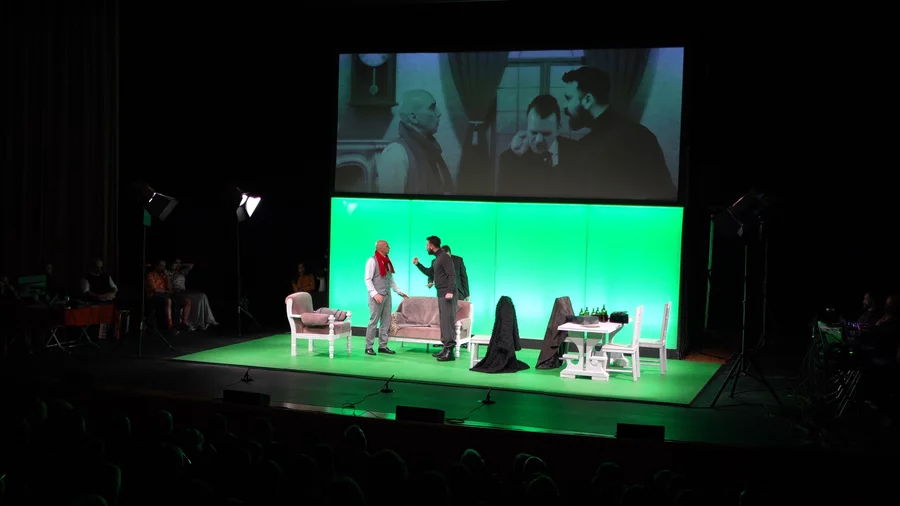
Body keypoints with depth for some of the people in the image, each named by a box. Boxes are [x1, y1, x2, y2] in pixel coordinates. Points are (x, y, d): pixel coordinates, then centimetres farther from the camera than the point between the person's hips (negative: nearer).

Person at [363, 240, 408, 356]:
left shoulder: (387, 261, 13)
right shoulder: (372, 261, -8)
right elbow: (367, 279, -12)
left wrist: (399, 292, 14)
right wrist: (375, 294, -20)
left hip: (387, 295, 7)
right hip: (377, 296, -7)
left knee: (386, 322, 7)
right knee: (373, 321, -5)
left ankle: (383, 346, 13)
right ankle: (369, 347, 0)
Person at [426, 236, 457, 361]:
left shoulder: (444, 257, -12)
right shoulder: (437, 259, 18)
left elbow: (452, 275, -21)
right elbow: (429, 273, 32)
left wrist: (450, 291, -28)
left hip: (447, 294, -10)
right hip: (442, 294, 10)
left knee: (447, 321, -13)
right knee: (443, 321, 10)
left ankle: (450, 351, -15)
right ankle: (446, 348, 13)